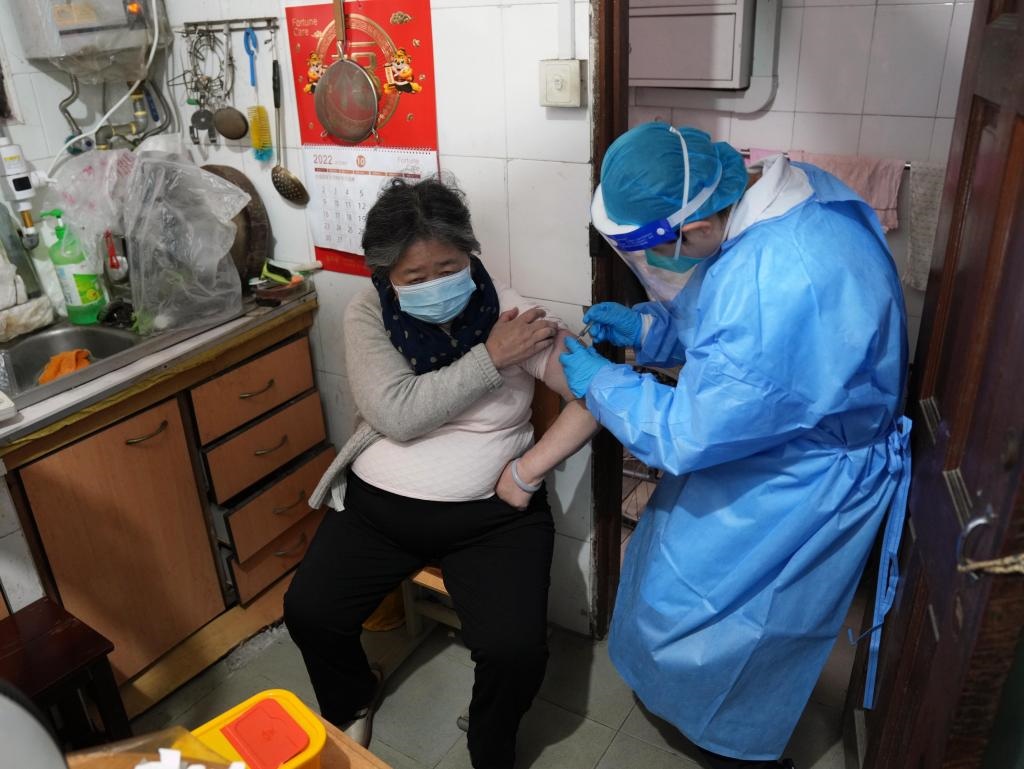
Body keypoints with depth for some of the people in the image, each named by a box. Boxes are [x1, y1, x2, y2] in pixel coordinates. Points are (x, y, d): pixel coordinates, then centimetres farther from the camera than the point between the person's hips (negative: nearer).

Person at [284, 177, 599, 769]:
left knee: (516, 649, -19)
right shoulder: (368, 315, -5)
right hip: (379, 504, 2)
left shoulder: (512, 314, -8)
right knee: (308, 612, -10)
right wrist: (490, 358, -21)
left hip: (492, 513, -2)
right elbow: (397, 414, -19)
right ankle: (353, 701, 27)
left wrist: (528, 472, -19)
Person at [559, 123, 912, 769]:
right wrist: (644, 327, -3)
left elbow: (687, 437, -28)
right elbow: (717, 321, 8)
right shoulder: (789, 188, -10)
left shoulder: (777, 291, -40)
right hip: (781, 442, 9)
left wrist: (599, 383, -14)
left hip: (800, 490, -9)